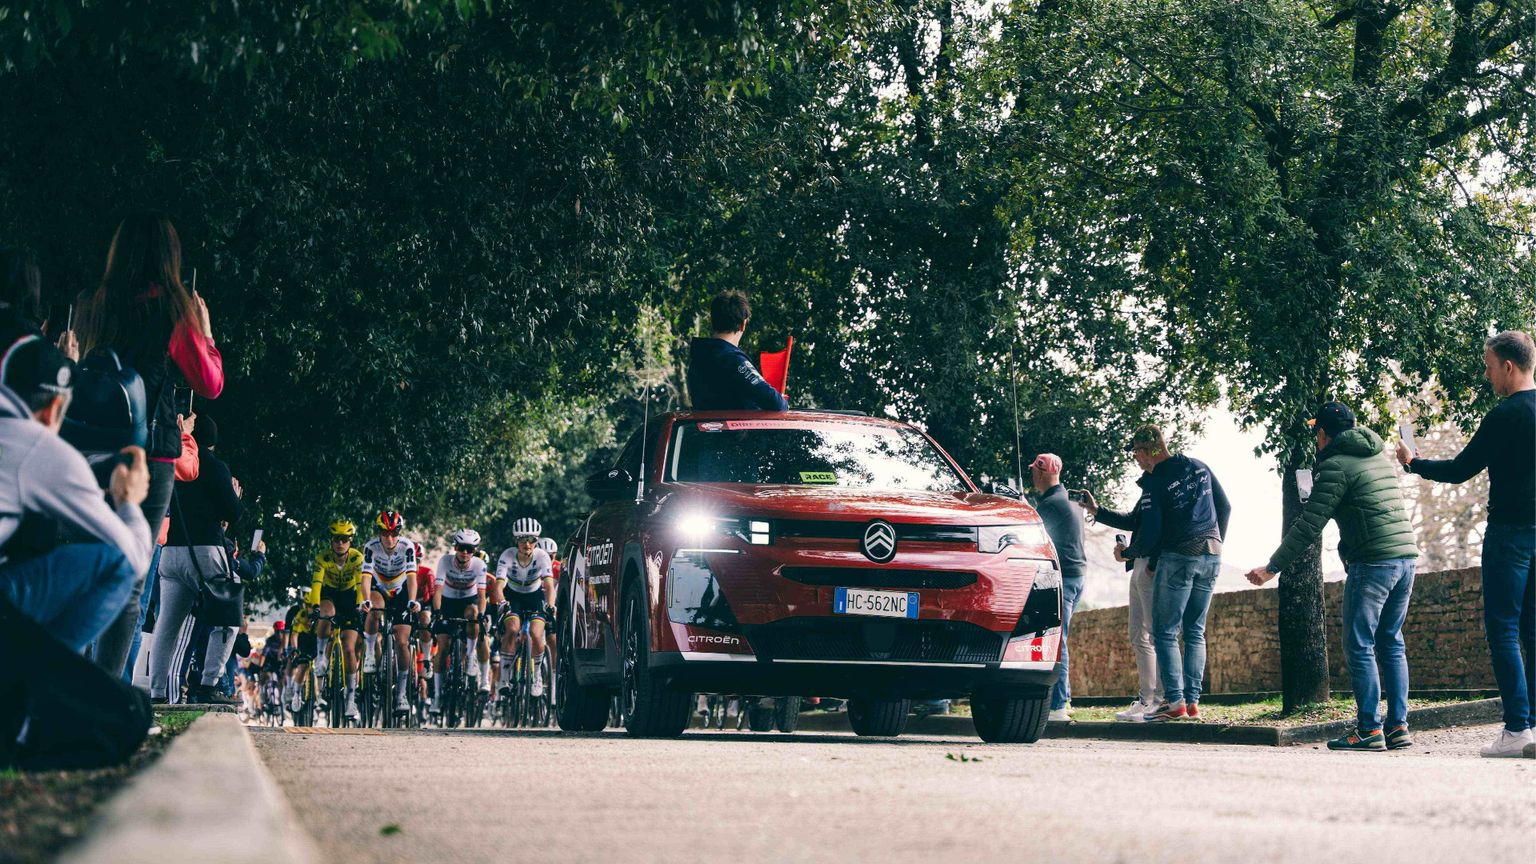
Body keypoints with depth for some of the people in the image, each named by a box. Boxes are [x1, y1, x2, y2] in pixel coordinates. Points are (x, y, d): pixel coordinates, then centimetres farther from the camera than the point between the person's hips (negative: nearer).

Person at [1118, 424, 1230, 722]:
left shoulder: (1158, 482, -10)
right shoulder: (1200, 468, 9)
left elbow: (1150, 535, -11)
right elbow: (1224, 507, 16)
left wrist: (1126, 553, 7)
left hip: (1177, 557, -7)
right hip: (1211, 557, 7)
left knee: (1165, 632, -1)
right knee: (1195, 632, 10)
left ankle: (1174, 701, -9)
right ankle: (1193, 701, 4)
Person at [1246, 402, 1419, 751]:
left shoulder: (1336, 466, -6)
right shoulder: (1380, 456, 18)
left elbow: (1308, 526, -9)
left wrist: (1273, 567, -5)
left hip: (1372, 562, -8)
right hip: (1406, 555, 8)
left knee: (1359, 647, -2)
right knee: (1391, 644, 12)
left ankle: (1369, 730, -5)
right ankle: (1398, 726, 8)